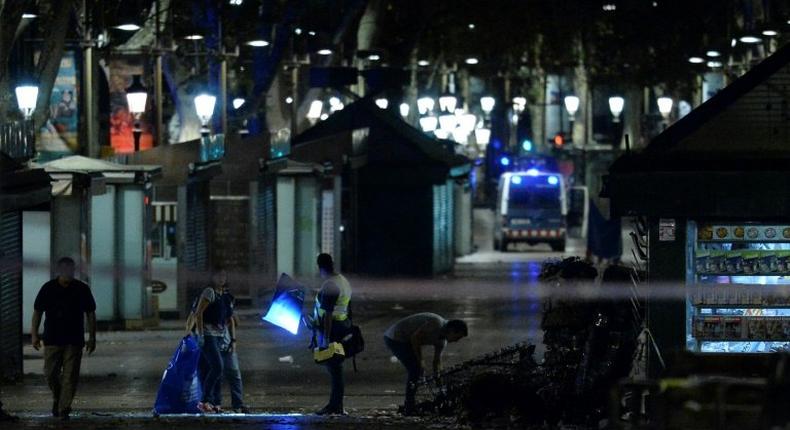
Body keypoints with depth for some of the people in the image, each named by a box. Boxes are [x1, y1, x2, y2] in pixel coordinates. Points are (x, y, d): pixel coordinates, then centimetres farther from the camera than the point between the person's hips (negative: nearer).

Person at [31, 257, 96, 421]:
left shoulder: (82, 289, 2)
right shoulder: (48, 289, 1)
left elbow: (91, 314, 7)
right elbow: (37, 312, 6)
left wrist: (92, 337, 2)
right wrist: (34, 334, 1)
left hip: (74, 341, 0)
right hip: (52, 339, 0)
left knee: (70, 376, -6)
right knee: (51, 373, 1)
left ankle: (64, 409, -1)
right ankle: (57, 398, 28)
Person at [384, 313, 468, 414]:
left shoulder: (442, 341, 7)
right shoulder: (436, 323, -22)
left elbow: (437, 362, 12)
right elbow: (415, 337, -23)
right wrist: (420, 361, -15)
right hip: (396, 338, -10)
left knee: (415, 370, 14)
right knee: (415, 369, -10)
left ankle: (408, 406, 19)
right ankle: (410, 408, -7)